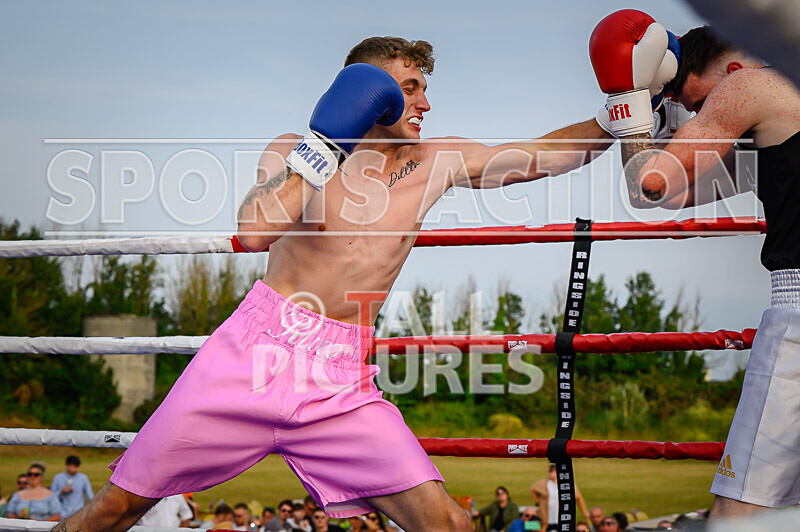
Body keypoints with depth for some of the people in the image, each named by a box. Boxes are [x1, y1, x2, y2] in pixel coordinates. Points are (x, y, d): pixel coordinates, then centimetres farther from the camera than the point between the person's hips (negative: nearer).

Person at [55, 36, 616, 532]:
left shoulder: (439, 162, 11)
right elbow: (255, 230, -15)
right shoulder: (294, 151, 4)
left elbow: (545, 154, 10)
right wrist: (326, 148, -14)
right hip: (257, 349, -2)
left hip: (342, 381, 3)